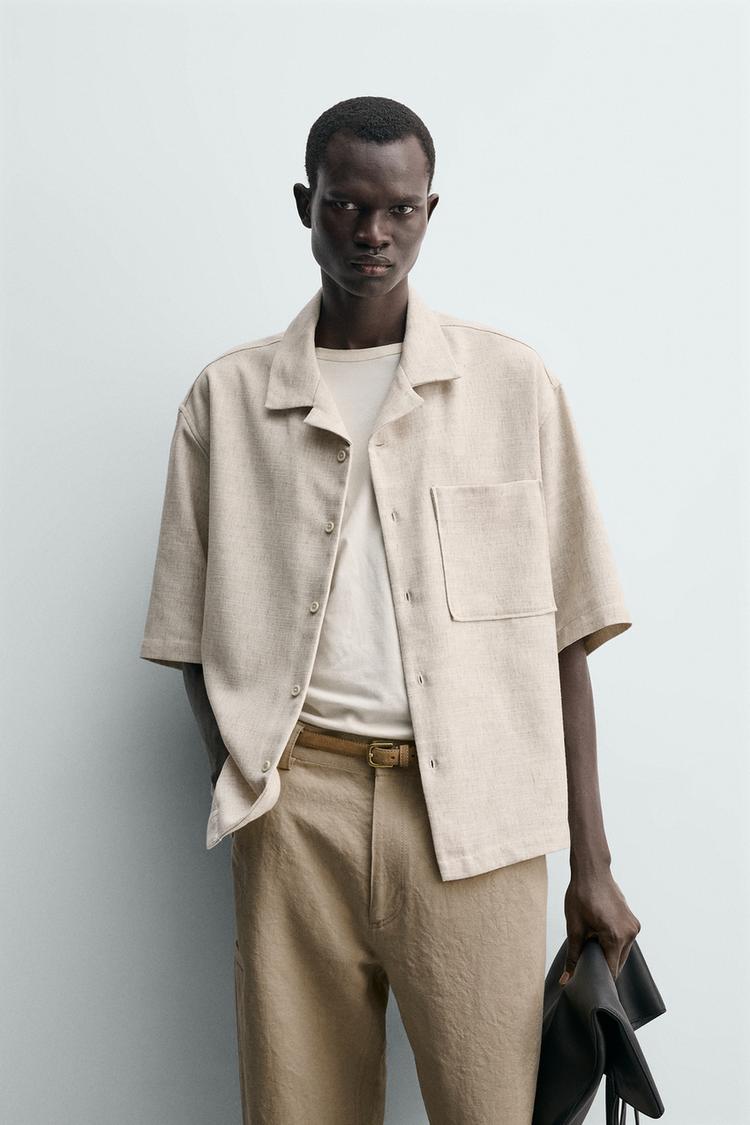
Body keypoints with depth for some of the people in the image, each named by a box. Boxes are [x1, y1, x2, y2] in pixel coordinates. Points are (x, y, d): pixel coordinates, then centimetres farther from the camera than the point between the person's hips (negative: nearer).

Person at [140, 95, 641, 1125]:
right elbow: (193, 641, 10)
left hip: (475, 812, 0)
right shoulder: (225, 399, 8)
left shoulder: (515, 385, 6)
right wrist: (252, 790, -4)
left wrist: (591, 864, 2)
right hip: (298, 807, 1)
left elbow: (565, 636, 5)